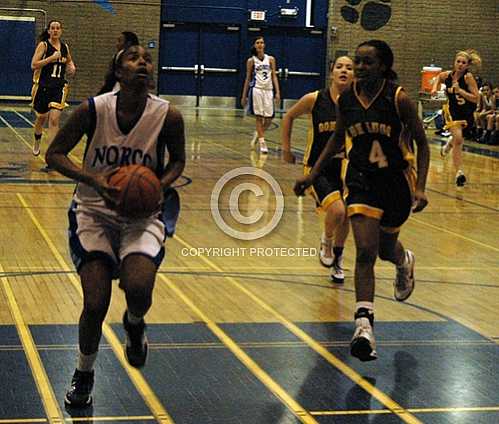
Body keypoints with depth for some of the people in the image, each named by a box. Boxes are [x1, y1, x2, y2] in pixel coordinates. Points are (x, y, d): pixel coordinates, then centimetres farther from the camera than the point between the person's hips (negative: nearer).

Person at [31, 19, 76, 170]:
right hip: (43, 86, -1)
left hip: (59, 87, 1)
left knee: (54, 120, -13)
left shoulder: (65, 47, 6)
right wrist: (51, 58, -22)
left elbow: (69, 60, 27)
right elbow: (34, 65, -15)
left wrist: (72, 67, 6)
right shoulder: (43, 45, -6)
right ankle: (37, 142, 48)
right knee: (41, 117, 17)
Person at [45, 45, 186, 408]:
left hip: (143, 213, 0)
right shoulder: (93, 110, -14)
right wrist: (93, 178, -21)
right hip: (95, 211, 0)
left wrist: (157, 187, -14)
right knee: (95, 304, -10)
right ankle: (83, 375, 20)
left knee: (139, 288, -26)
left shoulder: (168, 116, -12)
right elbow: (55, 154, -5)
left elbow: (178, 160, 6)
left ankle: (135, 324, 15)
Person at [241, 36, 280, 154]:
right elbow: (248, 79, 9)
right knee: (259, 117, -3)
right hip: (257, 90, -2)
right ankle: (262, 142, 2)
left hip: (269, 90, 2)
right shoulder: (251, 61, 5)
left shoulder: (270, 59, 9)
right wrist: (244, 96, 8)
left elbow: (274, 76, 8)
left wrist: (277, 92, -2)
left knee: (269, 118, 0)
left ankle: (258, 134, 26)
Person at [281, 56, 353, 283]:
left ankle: (337, 258, 39)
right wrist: (286, 149, 8)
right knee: (337, 210, -23)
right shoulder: (314, 100, -10)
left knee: (345, 217, 10)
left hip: (346, 168, 3)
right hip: (318, 168, -3)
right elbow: (289, 117, 7)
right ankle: (326, 241, 11)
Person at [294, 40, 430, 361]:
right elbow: (338, 138, 13)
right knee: (366, 251, -14)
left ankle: (405, 262, 56)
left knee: (386, 249, 17)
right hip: (362, 180, 2)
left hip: (396, 181, -1)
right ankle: (364, 326, -15)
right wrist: (313, 174, 9)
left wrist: (420, 187, -15)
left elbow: (422, 143, -6)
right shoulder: (347, 99, -5)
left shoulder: (399, 99, -15)